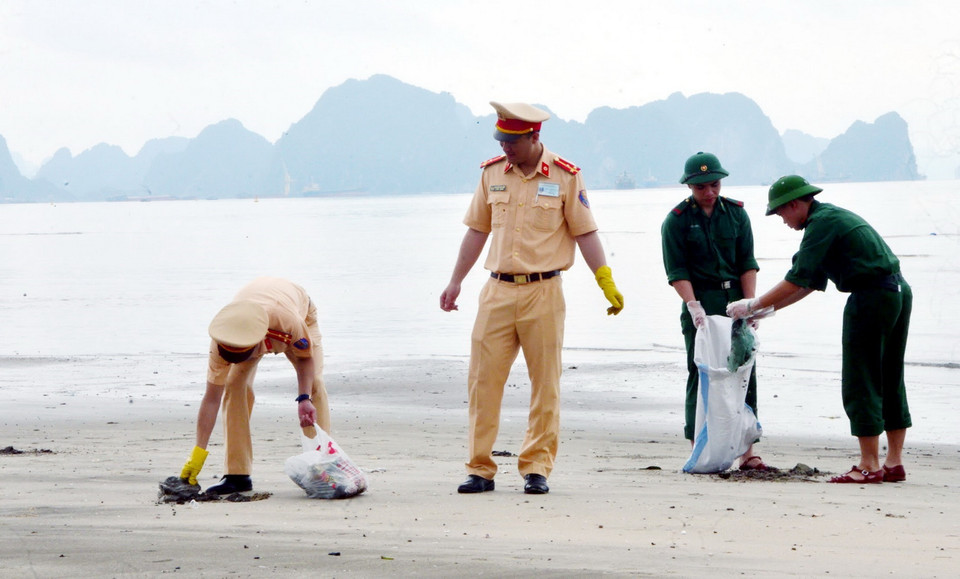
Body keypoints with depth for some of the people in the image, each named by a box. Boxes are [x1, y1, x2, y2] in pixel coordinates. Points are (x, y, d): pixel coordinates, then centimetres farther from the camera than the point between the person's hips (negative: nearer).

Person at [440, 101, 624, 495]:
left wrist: (607, 284, -4)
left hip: (543, 292, -3)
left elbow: (585, 233, 1)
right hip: (498, 290, 3)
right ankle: (479, 469, 4)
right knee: (483, 379, -1)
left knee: (545, 383, 1)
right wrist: (455, 282, 17)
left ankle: (536, 469, 7)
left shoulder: (566, 176, -1)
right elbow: (477, 231, 16)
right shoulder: (492, 173, 9)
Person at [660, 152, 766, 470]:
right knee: (701, 375, -4)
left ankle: (747, 451, 4)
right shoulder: (677, 220, -2)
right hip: (700, 300, -3)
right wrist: (694, 306, -18)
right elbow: (677, 270, -6)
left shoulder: (736, 213, 7)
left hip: (735, 299, 3)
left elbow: (747, 263, 5)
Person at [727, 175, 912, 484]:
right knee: (890, 381, 13)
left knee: (860, 384, -4)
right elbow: (810, 282, 25)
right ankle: (894, 462, 15)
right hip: (898, 291, 10)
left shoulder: (821, 222, -9)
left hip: (871, 297, -10)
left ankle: (869, 465, -5)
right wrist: (768, 309, 23)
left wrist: (754, 305, -5)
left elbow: (798, 279, -13)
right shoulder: (836, 216, 22)